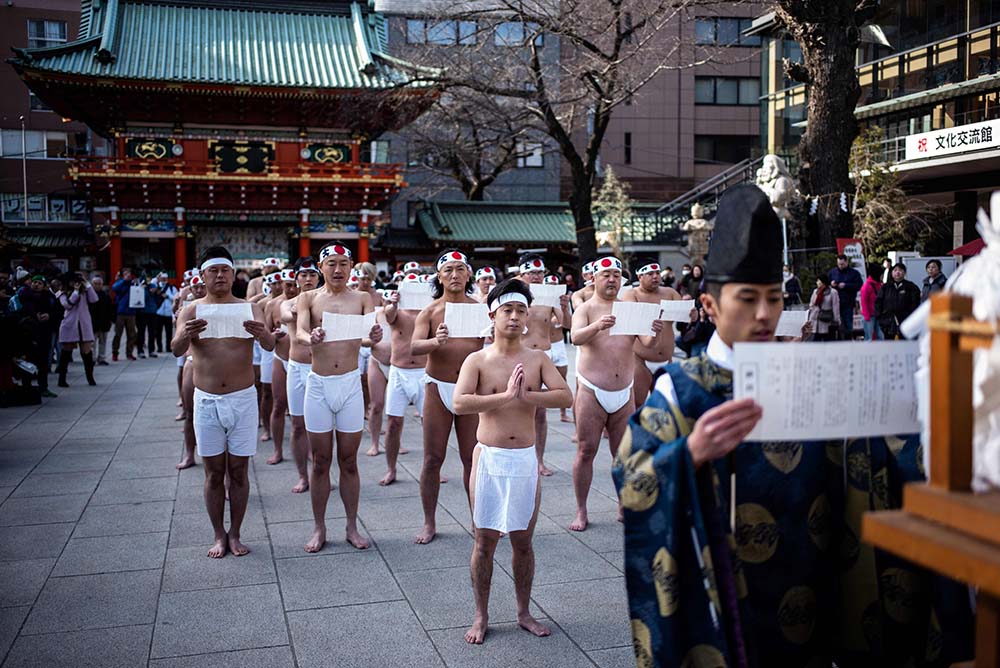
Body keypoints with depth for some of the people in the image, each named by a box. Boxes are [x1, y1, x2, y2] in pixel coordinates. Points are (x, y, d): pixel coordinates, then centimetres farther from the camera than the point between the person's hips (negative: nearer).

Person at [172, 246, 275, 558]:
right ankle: (219, 535, 20)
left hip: (243, 399, 0)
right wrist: (185, 335, -37)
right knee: (214, 472, 8)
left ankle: (235, 534, 19)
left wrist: (262, 334, -37)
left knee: (238, 471, 7)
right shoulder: (192, 310, 0)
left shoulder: (249, 308, 0)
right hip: (207, 401, 0)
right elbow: (176, 349, -14)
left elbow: (270, 345, -13)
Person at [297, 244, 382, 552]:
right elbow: (300, 332, -15)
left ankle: (352, 527, 20)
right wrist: (311, 339, -39)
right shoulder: (308, 298, 3)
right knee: (320, 462, 8)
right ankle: (319, 528, 19)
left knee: (349, 461, 9)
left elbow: (371, 333, -13)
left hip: (350, 384, 0)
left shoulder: (362, 298, 4)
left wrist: (374, 337, -37)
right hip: (318, 385, 0)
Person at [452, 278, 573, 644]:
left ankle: (524, 613, 28)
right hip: (489, 459, -2)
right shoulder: (477, 360, -4)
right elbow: (459, 403, -19)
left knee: (523, 541, 12)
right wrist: (506, 396, -22)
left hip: (525, 459, 2)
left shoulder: (537, 359, 3)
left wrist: (525, 396, -20)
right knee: (484, 541, 6)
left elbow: (565, 396, -10)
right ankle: (481, 616, 21)